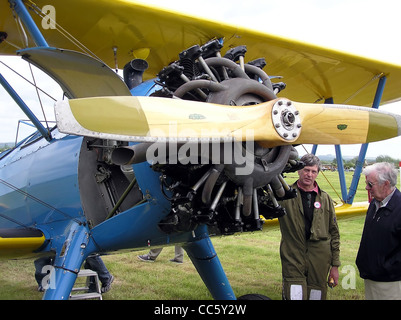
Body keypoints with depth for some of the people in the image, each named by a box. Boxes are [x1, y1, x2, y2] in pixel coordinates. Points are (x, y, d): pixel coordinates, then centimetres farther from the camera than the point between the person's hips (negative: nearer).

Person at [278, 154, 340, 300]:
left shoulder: (325, 198, 8)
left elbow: (334, 233, 11)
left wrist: (335, 266, 8)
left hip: (320, 262, 3)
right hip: (293, 262, -2)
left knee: (317, 295, 10)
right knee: (294, 294, -6)